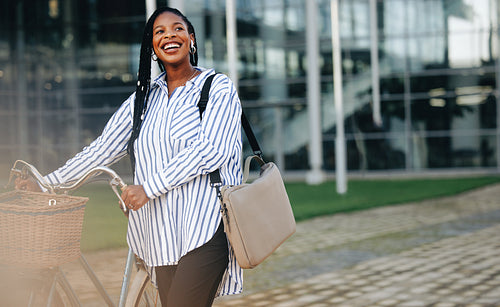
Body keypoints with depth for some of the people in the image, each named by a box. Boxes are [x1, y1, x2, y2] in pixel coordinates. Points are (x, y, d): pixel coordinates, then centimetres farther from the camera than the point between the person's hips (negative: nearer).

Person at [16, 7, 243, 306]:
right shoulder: (145, 97, 17)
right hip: (163, 234, 5)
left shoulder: (219, 88, 1)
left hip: (206, 228, -5)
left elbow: (210, 150, -12)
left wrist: (148, 188, -16)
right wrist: (45, 183, 12)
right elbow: (104, 148, 17)